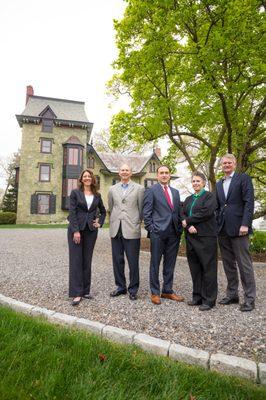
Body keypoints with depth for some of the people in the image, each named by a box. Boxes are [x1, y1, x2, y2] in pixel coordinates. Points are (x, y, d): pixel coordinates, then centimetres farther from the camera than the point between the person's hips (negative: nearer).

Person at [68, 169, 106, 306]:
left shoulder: (97, 195, 9)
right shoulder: (75, 192, 1)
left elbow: (103, 211, 22)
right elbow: (72, 212, -7)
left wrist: (100, 223, 7)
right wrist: (76, 231, -15)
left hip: (91, 230, 3)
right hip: (76, 229, -3)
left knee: (87, 261, 8)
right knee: (76, 260, -3)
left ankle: (85, 290, 18)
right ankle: (76, 293, 3)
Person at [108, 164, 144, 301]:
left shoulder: (139, 188, 2)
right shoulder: (112, 189, 11)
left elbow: (141, 209, 4)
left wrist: (136, 223, 7)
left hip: (131, 230, -3)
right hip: (116, 229, 4)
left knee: (133, 262, 3)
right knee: (117, 260, 11)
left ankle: (133, 289, 18)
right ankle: (120, 286, 27)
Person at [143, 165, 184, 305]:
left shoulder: (175, 192, 16)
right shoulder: (151, 190, -1)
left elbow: (178, 212, 17)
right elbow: (146, 212, -4)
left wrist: (180, 229, 7)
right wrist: (151, 229, -10)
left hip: (174, 233, 5)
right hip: (158, 232, -5)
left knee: (170, 264, 13)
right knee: (155, 263, 5)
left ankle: (167, 291, 27)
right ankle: (155, 292, 18)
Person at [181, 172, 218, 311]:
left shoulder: (209, 196, 0)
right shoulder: (188, 199, 18)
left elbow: (206, 212, -15)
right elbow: (183, 215, 8)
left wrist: (188, 221, -8)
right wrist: (189, 226, -12)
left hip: (206, 237, -6)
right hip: (191, 237, 6)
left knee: (208, 268, 1)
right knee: (195, 268, 10)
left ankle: (209, 300, 12)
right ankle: (197, 296, 22)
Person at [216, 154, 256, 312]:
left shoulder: (244, 178, 1)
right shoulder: (219, 184, 18)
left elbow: (249, 202, -8)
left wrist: (245, 224, -17)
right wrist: (217, 225, 7)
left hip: (238, 227, -6)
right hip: (223, 229, 6)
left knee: (244, 263, 0)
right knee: (228, 263, 12)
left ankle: (250, 298, 11)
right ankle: (232, 294, 24)